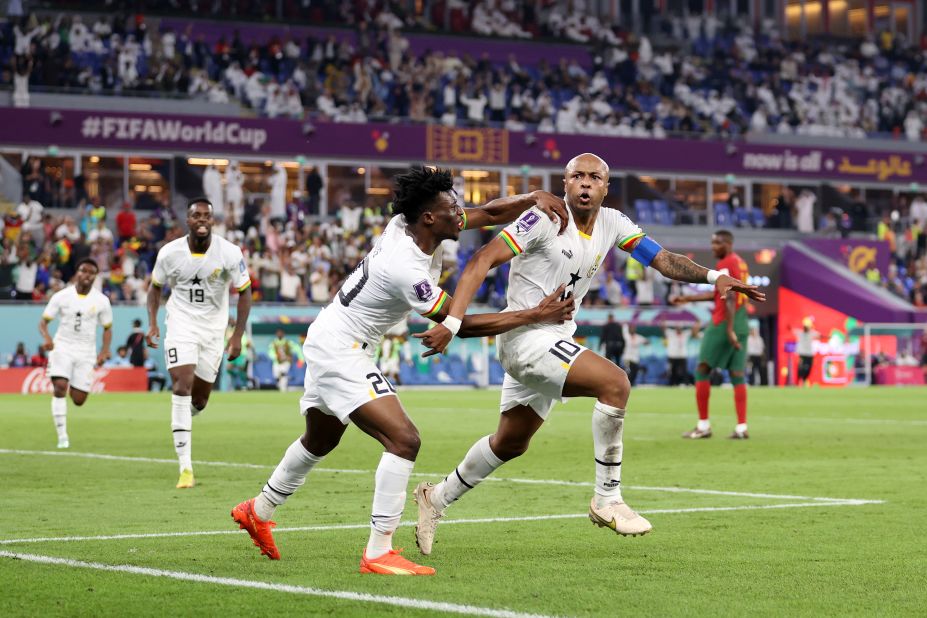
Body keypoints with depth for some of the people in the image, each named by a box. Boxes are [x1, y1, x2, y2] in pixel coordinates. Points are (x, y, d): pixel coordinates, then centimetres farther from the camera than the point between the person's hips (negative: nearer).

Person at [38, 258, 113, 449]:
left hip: (86, 352, 1)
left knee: (78, 400, -2)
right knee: (60, 387, -22)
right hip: (62, 347, -1)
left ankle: (74, 388, 37)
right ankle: (62, 436, -14)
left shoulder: (101, 301, -1)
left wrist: (105, 351, -7)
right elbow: (44, 321, -1)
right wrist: (46, 337, -23)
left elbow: (107, 328, 9)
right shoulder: (62, 296, -3)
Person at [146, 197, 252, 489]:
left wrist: (238, 334, -11)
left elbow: (244, 293, -4)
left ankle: (181, 420, 47)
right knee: (183, 385, -19)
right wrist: (152, 322, -6)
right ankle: (185, 467, -21)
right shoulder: (170, 252, -9)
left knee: (200, 399, 7)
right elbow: (156, 287, 8)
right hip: (181, 324, -1)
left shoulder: (229, 253, -13)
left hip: (213, 328, 1)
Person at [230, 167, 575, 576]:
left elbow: (489, 213, 3)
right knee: (403, 439, -20)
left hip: (325, 341, 11)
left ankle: (258, 511, 49)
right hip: (340, 351, -11)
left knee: (320, 440, 29)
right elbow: (460, 324, -22)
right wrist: (534, 316, -21)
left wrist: (534, 198, -15)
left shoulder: (404, 224, -5)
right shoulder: (405, 269, -29)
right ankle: (378, 553, -20)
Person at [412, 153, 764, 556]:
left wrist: (712, 277, -15)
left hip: (556, 341, 9)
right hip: (526, 337, -9)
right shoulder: (546, 218, -15)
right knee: (615, 383, -24)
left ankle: (437, 498, 37)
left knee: (510, 444, 18)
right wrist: (452, 323, -29)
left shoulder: (612, 224, 6)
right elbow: (483, 260, -19)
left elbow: (662, 259, 2)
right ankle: (607, 500, -15)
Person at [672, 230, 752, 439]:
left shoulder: (725, 265, -11)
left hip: (723, 323, -8)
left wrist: (729, 330, -25)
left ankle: (703, 425, 1)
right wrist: (688, 299, 28)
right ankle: (742, 428, -1)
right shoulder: (741, 263, 18)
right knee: (737, 375, 5)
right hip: (742, 324, 8)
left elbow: (729, 299, -20)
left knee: (702, 371, 1)